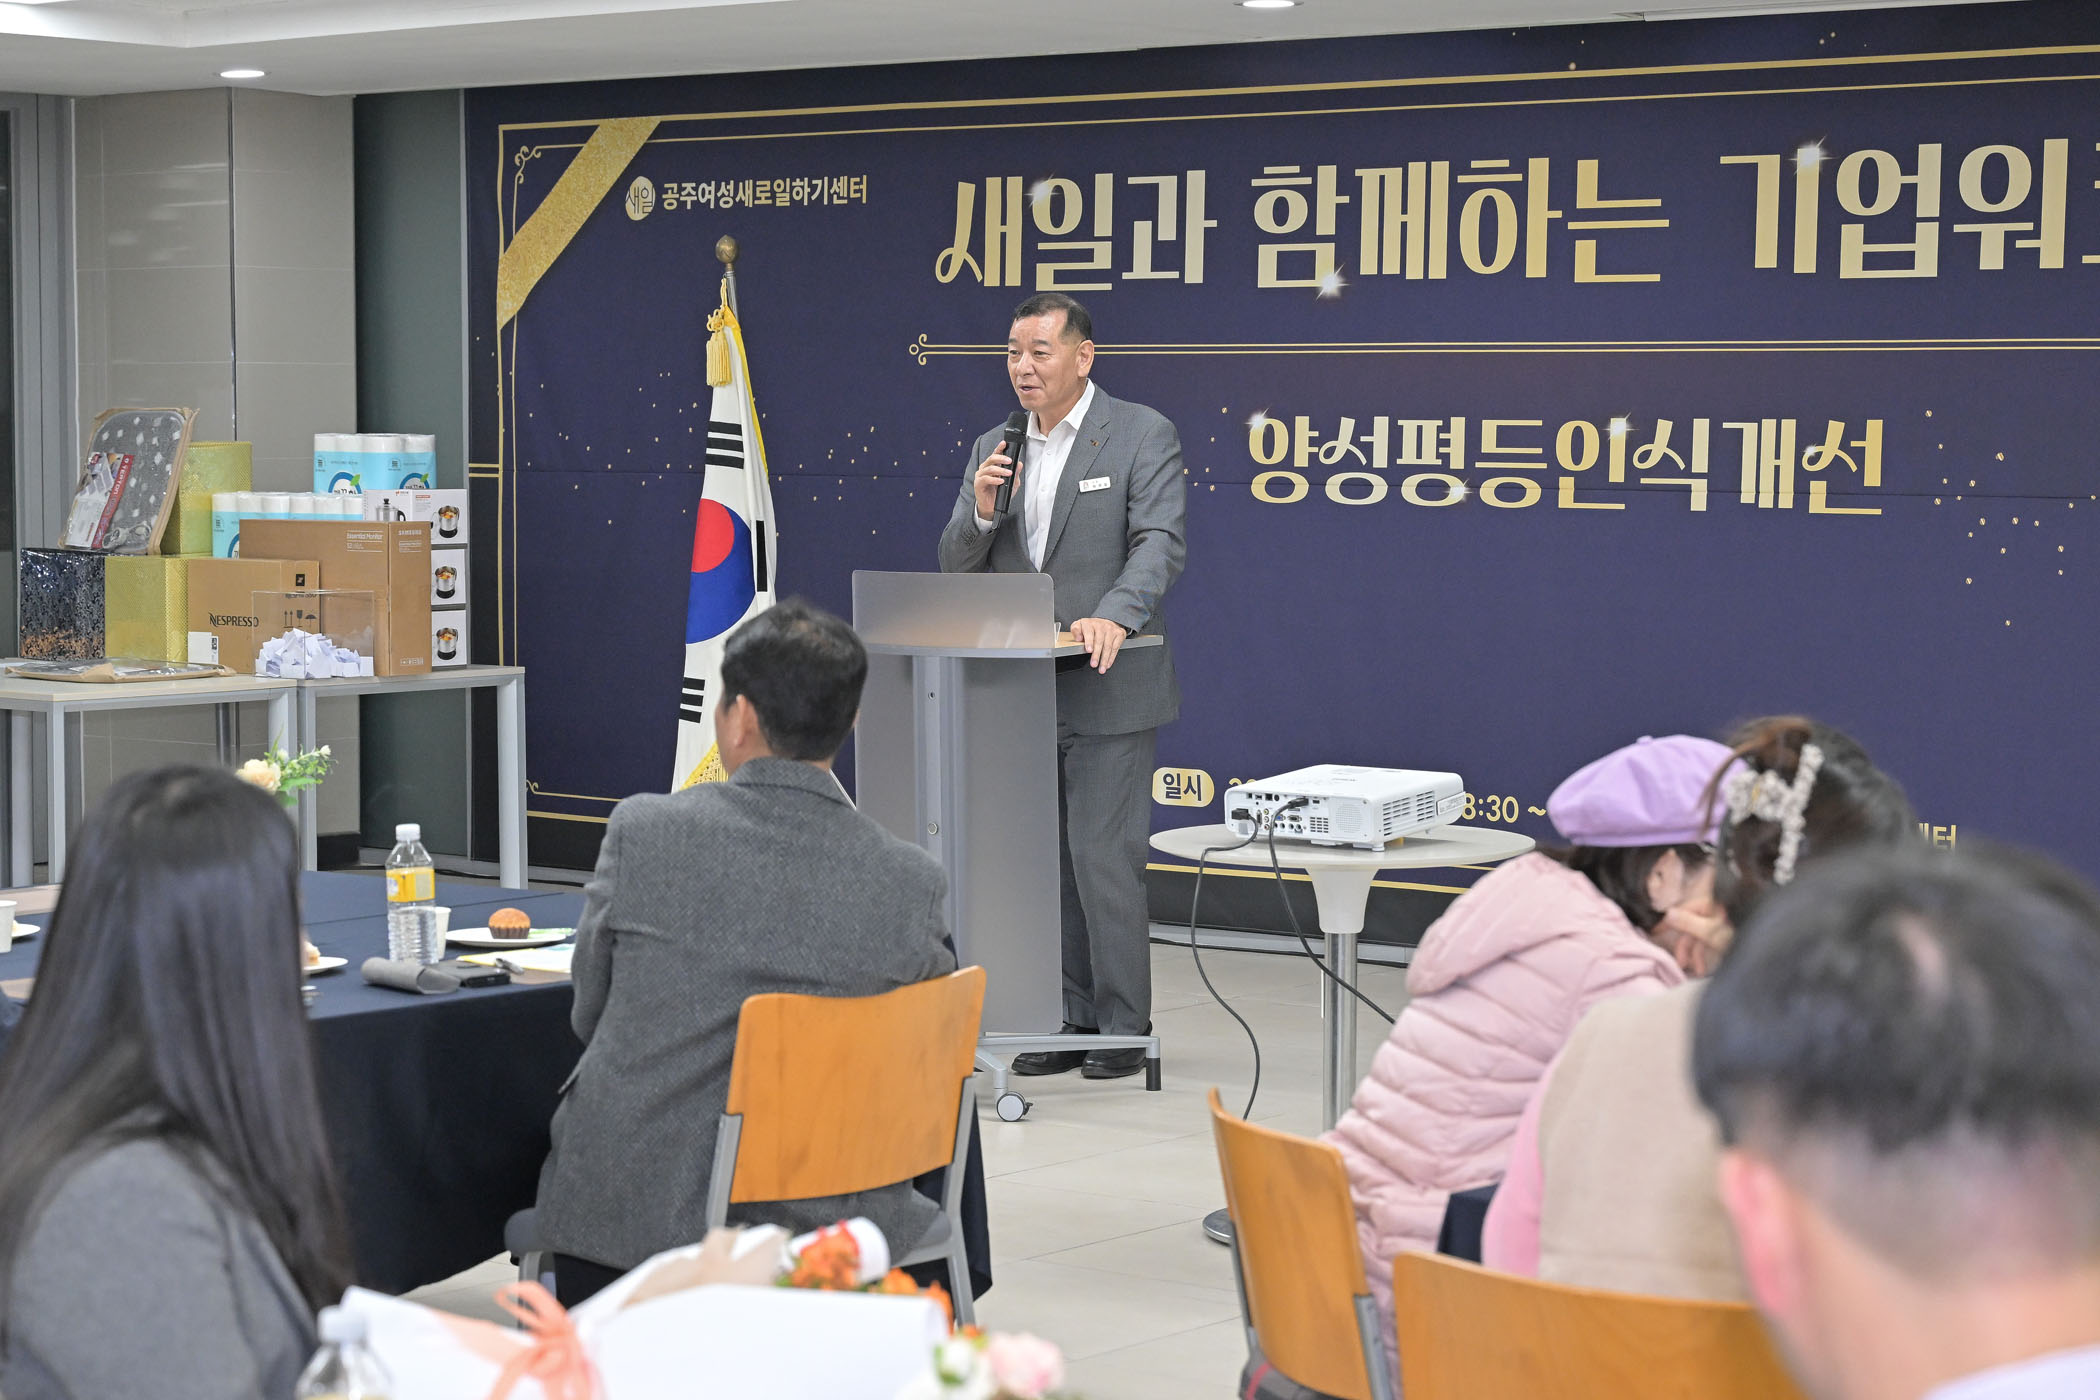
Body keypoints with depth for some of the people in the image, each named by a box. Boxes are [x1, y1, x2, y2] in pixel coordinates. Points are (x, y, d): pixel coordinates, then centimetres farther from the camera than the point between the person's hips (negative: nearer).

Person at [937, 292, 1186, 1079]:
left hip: (1106, 689, -6)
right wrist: (981, 511, -11)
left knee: (1103, 858, -7)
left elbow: (1160, 543, -15)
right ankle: (1073, 1022, 18)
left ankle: (1123, 1027, 3)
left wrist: (1113, 615, -32)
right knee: (1047, 861, 10)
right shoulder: (993, 449, 12)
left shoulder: (1141, 435, -4)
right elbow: (957, 567, 10)